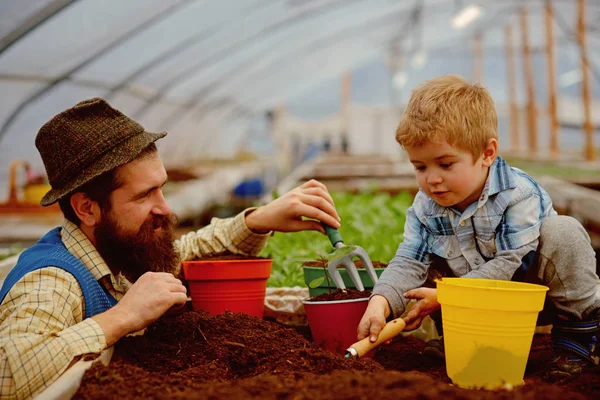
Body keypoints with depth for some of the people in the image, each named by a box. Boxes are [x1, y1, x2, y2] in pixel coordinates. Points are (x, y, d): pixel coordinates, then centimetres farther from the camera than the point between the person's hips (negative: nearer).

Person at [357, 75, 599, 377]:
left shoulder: (518, 194, -27)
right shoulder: (425, 208, -12)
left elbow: (508, 264, -30)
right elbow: (408, 263, -16)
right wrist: (380, 302, -37)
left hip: (535, 292, -4)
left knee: (564, 233, -29)